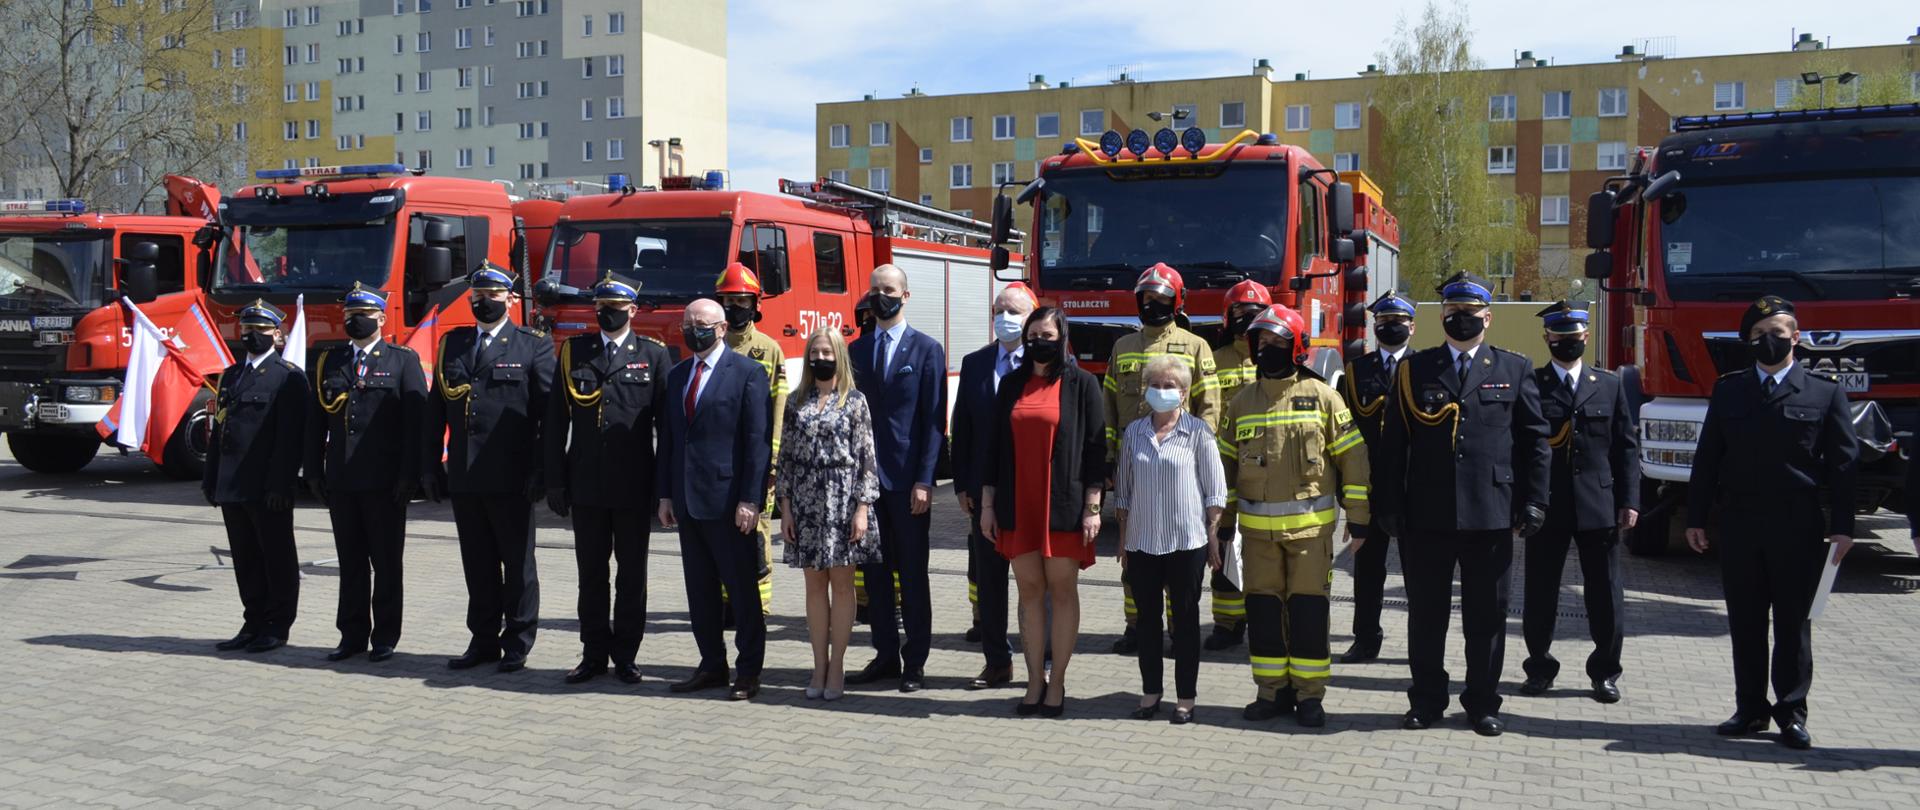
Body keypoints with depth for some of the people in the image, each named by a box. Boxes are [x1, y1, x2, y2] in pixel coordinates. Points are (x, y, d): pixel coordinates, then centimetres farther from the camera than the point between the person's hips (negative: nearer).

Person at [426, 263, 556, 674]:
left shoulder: (534, 345, 0)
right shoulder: (451, 344, 14)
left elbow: (549, 412, -5)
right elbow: (436, 409, 14)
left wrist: (541, 470, -12)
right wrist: (431, 465, 9)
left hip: (511, 478, -4)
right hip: (464, 477, 4)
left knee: (518, 564, 4)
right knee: (478, 565, 11)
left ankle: (517, 643, 13)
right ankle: (484, 640, 21)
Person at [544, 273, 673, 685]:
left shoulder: (654, 354, 2)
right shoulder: (574, 351, 7)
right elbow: (556, 421, 6)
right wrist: (555, 481, 1)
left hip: (634, 486, -2)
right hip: (586, 485, 2)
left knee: (631, 574, 7)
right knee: (591, 573, 9)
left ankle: (625, 654, 17)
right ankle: (594, 653, 19)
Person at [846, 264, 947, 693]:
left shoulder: (927, 350, -1)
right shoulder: (856, 350, 11)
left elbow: (934, 422, -6)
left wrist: (924, 481, -12)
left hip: (907, 479, -4)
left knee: (912, 574, 3)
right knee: (875, 572, 9)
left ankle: (915, 661, 11)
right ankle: (886, 654, 19)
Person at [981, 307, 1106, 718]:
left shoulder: (1081, 384, 0)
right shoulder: (1011, 384, 10)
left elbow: (1095, 448, -3)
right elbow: (995, 444, 11)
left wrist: (1092, 507, -8)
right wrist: (987, 503, 7)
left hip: (1063, 506, -3)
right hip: (1018, 506, 3)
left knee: (1062, 590, 3)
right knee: (1029, 591, 6)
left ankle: (1057, 683, 10)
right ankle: (1035, 680, 13)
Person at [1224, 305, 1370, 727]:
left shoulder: (1322, 397, -1)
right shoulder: (1242, 402, 9)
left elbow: (1352, 459, 0)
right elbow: (1226, 463, 15)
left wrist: (1357, 518, -3)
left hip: (1311, 525, -3)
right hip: (1257, 529, 3)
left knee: (1308, 609, 0)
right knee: (1262, 609, 6)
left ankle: (1310, 695, 10)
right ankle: (1273, 691, 17)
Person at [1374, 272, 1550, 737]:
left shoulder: (1514, 370, 7)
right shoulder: (1414, 370, 7)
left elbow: (1536, 441, 6)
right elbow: (1393, 442, 5)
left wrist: (1533, 503, -1)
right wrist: (1389, 505, 0)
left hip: (1491, 515, 0)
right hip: (1426, 515, 1)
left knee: (1487, 615, 7)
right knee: (1425, 613, 8)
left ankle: (1483, 703, 20)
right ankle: (1426, 699, 21)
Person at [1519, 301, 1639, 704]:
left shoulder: (1609, 385, 9)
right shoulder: (1529, 385, 2)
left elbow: (1626, 448, 8)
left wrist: (1629, 501, 0)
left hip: (1599, 506, 1)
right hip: (1546, 505, -1)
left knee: (1605, 595, 6)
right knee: (1540, 594, 6)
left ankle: (1605, 672, 19)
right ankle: (1540, 668, 21)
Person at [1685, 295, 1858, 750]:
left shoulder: (1825, 392, 2)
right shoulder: (1728, 390, 9)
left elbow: (1844, 464, 0)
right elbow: (1707, 457, 8)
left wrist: (1842, 526, -7)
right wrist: (1696, 517, 4)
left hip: (1798, 529, -2)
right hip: (1739, 526, 2)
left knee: (1793, 624, 4)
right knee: (1745, 624, 8)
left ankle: (1792, 713, 12)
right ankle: (1751, 709, 16)